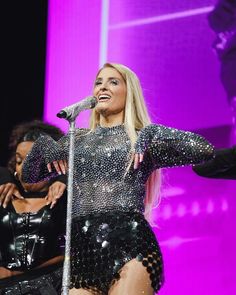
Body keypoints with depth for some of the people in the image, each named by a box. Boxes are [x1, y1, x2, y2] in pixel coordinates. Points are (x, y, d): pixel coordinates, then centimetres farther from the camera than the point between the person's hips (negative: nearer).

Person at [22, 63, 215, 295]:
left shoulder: (144, 137, 11)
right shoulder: (78, 139, 22)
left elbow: (205, 150, 0)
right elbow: (29, 174, 31)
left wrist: (152, 134, -4)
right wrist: (44, 145, 12)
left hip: (130, 243, -3)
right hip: (81, 248, 4)